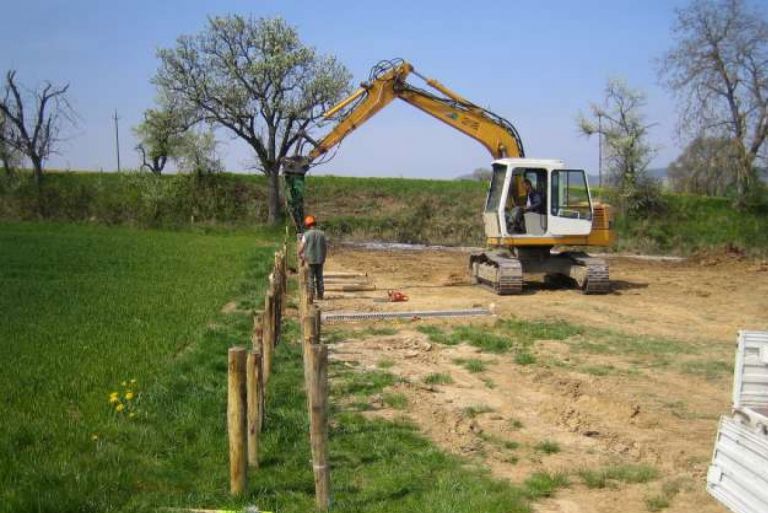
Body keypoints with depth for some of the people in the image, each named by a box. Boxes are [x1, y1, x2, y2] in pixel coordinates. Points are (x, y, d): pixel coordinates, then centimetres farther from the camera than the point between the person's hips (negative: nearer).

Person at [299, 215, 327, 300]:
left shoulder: (306, 234, -9)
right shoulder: (322, 234, 1)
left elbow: (301, 248, -10)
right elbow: (325, 247, 5)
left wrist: (301, 258, 6)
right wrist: (323, 257, 17)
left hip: (309, 260, -3)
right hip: (320, 260, 3)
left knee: (310, 278, 2)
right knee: (319, 277, 12)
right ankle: (320, 295, 16)